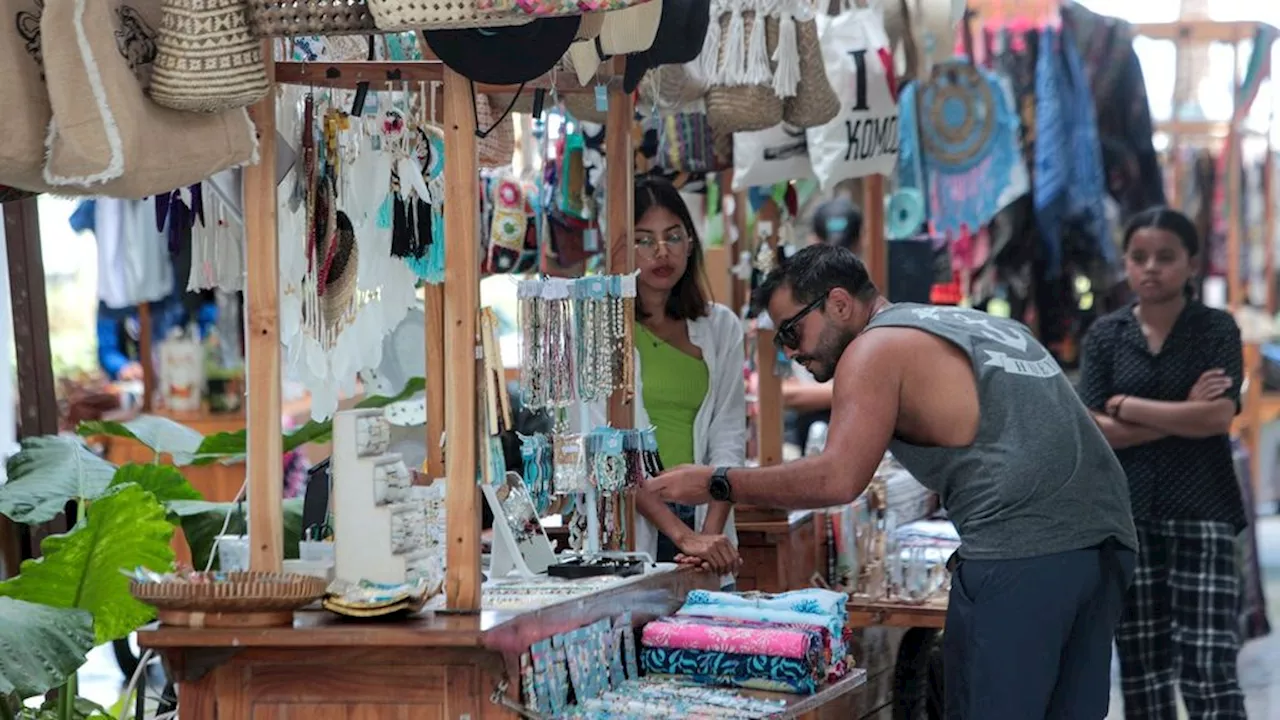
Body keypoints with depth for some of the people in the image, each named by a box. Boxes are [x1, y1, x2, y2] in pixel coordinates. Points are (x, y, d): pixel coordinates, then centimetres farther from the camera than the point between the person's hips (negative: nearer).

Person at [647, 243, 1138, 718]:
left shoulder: (877, 348, 1)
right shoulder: (982, 324, 27)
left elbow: (837, 479, -11)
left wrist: (715, 484, -4)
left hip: (1020, 551, -8)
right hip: (1107, 538, 9)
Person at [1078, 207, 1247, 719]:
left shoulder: (1217, 330, 0)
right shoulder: (1105, 335, 5)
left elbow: (1219, 416, -15)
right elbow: (1093, 431, -5)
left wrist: (1126, 407, -9)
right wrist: (1182, 415, -11)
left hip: (1201, 514, -3)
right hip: (1127, 515, 3)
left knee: (1208, 668, -9)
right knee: (1141, 668, 8)